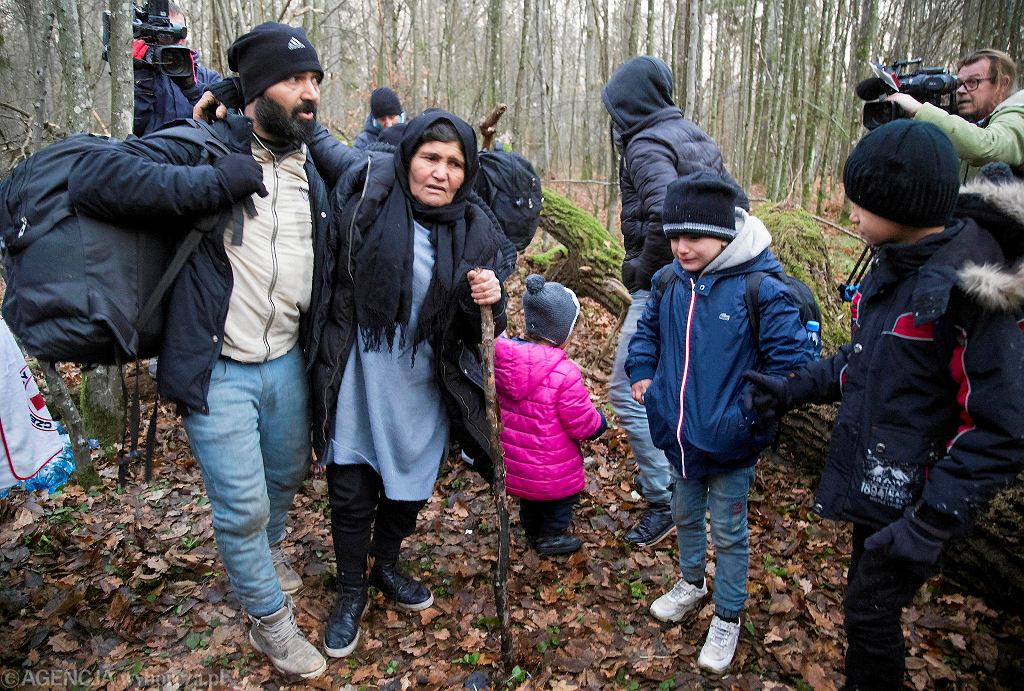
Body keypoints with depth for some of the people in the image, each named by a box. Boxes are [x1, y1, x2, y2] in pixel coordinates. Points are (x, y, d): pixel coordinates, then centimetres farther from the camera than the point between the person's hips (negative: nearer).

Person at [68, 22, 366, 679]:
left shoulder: (314, 169, 7)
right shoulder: (206, 148, -11)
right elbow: (93, 178, -25)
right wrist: (218, 182, -28)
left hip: (287, 362, 6)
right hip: (218, 370, -5)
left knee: (287, 475, 24)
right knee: (242, 504, 3)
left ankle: (267, 548, 57)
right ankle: (270, 621, 28)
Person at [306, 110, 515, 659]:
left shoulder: (476, 229, -2)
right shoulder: (368, 187, -10)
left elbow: (477, 325, 4)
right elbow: (320, 146, 6)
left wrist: (489, 298, -17)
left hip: (422, 385, 3)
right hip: (357, 373, -2)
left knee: (410, 482, 17)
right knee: (351, 488, 5)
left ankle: (386, 567, 46)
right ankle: (351, 592, 31)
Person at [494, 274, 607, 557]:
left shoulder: (502, 358, -12)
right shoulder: (564, 374, -31)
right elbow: (583, 424, -21)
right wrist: (599, 421, 2)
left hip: (514, 461, 6)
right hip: (552, 467, -6)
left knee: (529, 497, 30)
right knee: (564, 494, 23)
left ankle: (533, 533, 50)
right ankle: (551, 537, 38)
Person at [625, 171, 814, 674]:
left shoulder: (761, 287, -21)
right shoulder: (669, 281, -4)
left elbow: (792, 359, -18)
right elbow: (648, 330, 16)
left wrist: (753, 415, -19)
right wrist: (641, 373, 3)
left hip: (728, 442, -5)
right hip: (679, 433, 6)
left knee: (728, 532, 13)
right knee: (685, 515, 26)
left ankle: (727, 617, 34)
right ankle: (692, 583, 51)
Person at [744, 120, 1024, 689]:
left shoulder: (968, 290, -24)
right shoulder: (897, 265, 0)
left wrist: (932, 521, -23)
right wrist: (795, 388, 2)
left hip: (911, 495, -8)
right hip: (868, 478, 8)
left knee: (871, 611, 8)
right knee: (868, 599, 24)